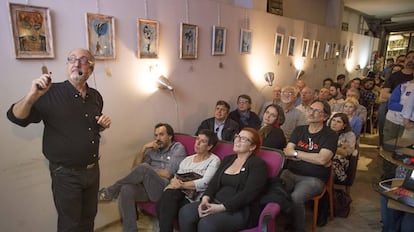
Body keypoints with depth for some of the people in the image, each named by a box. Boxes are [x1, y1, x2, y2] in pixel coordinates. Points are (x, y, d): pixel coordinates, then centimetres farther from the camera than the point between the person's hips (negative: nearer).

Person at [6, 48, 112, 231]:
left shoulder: (95, 96, 3)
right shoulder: (50, 94, -14)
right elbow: (16, 117, -16)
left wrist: (103, 125, -5)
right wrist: (32, 96, -34)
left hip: (93, 169, 5)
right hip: (66, 174, -4)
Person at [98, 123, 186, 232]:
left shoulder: (178, 148, 7)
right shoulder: (153, 149, 21)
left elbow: (167, 174, -4)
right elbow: (135, 167, 13)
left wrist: (147, 171, 5)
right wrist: (144, 148, 3)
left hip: (164, 188, -5)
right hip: (146, 187, 5)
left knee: (144, 168, -30)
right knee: (126, 190, -27)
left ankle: (110, 192, -11)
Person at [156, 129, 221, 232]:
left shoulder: (214, 160, 3)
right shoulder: (187, 159, 22)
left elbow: (205, 183, -11)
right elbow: (176, 177, 15)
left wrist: (181, 185, -15)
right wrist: (174, 181, -11)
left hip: (195, 197, -5)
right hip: (180, 194, 5)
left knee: (169, 195, -29)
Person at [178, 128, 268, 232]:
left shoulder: (258, 165, -3)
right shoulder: (227, 159, 18)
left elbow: (248, 194, -14)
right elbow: (214, 182, 11)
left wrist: (222, 207, -21)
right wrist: (206, 198, -10)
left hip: (240, 211, -6)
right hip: (215, 203, 6)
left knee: (206, 223, -32)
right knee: (185, 212, -21)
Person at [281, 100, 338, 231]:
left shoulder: (330, 135, -1)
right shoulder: (299, 130, 13)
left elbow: (322, 160, -15)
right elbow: (287, 152, 3)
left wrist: (295, 153, -6)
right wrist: (313, 158, -8)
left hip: (313, 178, -4)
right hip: (290, 173, 4)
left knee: (295, 198, -31)